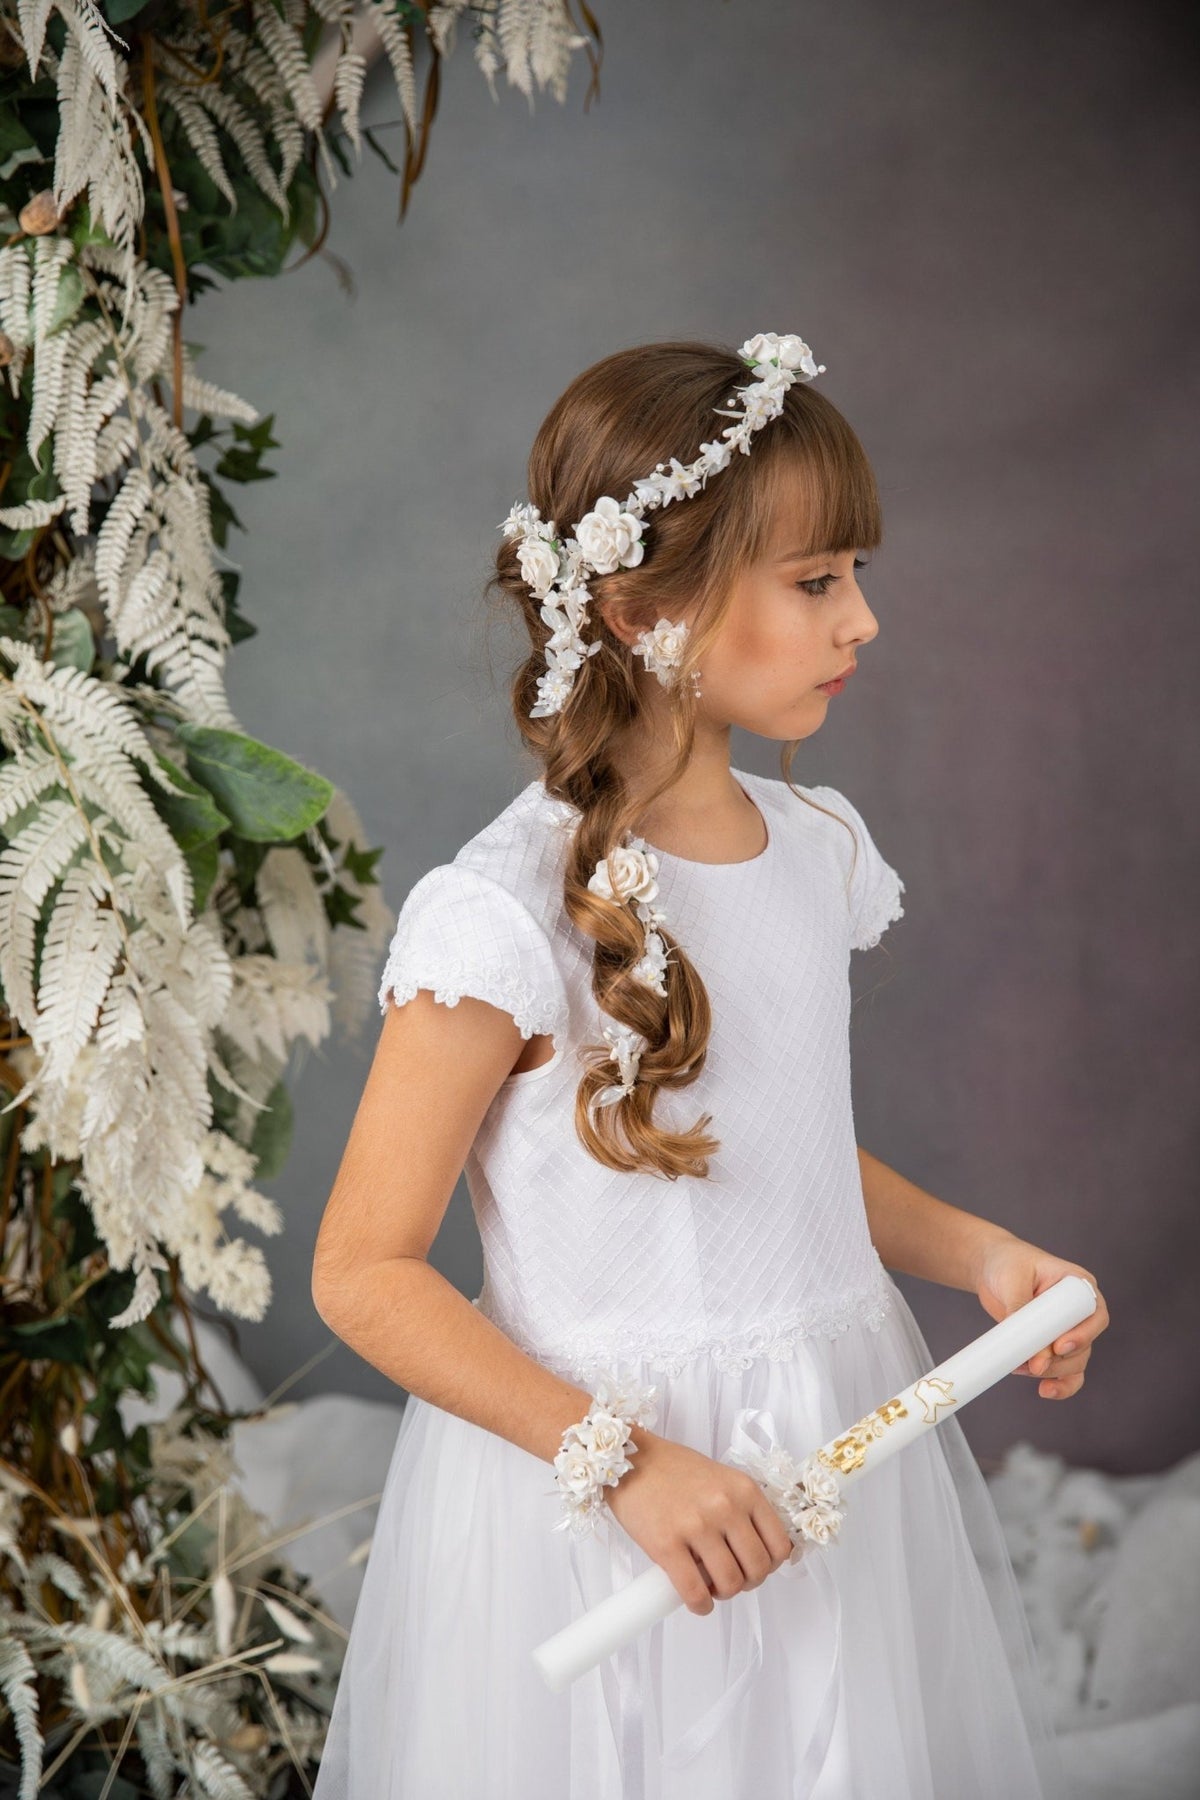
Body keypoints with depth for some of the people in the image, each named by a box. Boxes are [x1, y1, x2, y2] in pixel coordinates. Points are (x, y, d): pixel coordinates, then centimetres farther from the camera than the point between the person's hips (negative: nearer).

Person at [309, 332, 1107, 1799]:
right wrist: (622, 1461, -22)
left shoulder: (817, 849, 3)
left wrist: (978, 1253, 2)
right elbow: (364, 1274, -16)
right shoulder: (507, 918, -20)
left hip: (838, 1442, 7)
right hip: (598, 1503, -6)